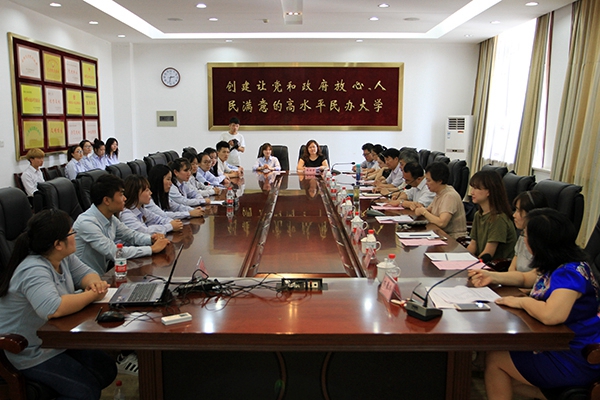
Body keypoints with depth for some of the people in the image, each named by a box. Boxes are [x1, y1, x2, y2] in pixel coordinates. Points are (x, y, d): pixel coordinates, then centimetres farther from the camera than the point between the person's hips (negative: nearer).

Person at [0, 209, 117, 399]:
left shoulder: (64, 257, -2)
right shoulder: (34, 271, -30)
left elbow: (85, 273, 7)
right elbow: (53, 309, -44)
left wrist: (94, 282, -18)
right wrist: (92, 295, -31)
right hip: (32, 355, -9)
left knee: (107, 370, 7)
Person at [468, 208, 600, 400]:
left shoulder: (570, 273, -27)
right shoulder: (559, 266, 1)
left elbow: (550, 315, -42)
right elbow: (526, 278, 19)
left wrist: (523, 301, -22)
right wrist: (492, 276, 7)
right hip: (560, 346, 9)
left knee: (494, 359, 4)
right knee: (498, 347, 18)